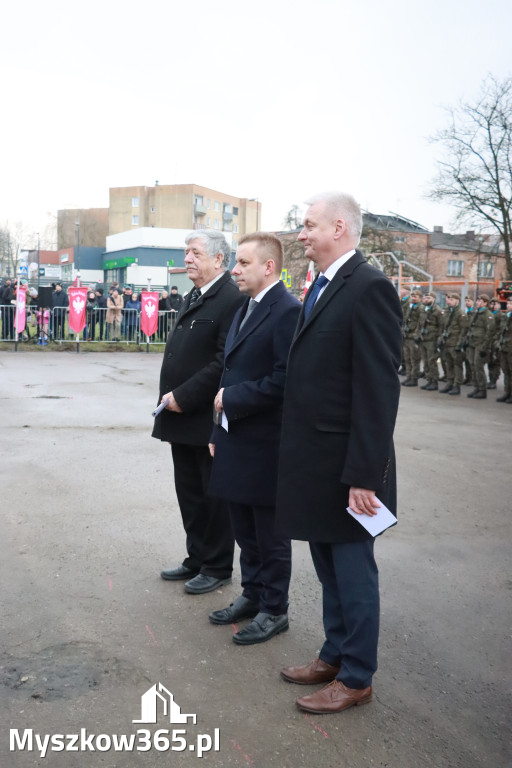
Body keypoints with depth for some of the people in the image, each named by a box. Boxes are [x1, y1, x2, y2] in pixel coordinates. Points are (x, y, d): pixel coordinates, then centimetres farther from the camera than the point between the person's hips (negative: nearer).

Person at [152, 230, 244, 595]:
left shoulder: (233, 299, -15)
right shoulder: (193, 298, 15)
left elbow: (224, 362, -22)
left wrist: (183, 397, -19)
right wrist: (171, 400, 10)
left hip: (208, 420, -9)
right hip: (182, 418, 9)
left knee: (214, 496, 6)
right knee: (189, 494, 17)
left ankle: (217, 568, 21)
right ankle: (197, 558, 32)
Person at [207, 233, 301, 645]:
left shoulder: (287, 311, -16)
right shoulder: (245, 310, 14)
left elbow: (283, 380, -24)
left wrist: (231, 399, -15)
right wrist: (220, 430, 14)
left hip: (266, 445, -8)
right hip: (236, 442, 9)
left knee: (271, 535, 7)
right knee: (245, 530, 19)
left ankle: (274, 610, 22)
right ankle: (253, 595, 35)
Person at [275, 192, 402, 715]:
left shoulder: (369, 288, -16)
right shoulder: (320, 288, 12)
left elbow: (379, 390, -21)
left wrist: (365, 474, -22)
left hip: (345, 467, -9)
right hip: (314, 461, 9)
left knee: (353, 574, 7)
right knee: (329, 571, 21)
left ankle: (355, 679, 25)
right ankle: (334, 656, 38)